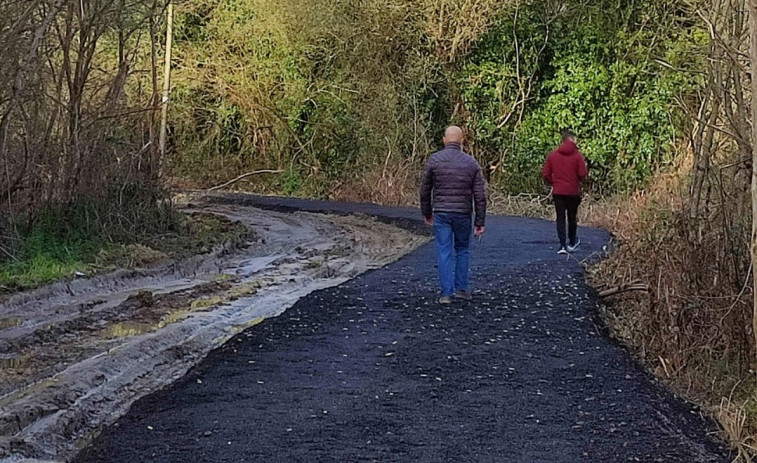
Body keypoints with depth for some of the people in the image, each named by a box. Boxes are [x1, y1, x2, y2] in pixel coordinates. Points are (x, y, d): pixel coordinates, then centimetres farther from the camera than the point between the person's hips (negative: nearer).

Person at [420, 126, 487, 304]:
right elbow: (480, 195, -2)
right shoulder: (471, 163, -1)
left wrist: (427, 213, 14)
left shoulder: (434, 160, -4)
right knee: (462, 249, 18)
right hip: (463, 214, 1)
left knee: (444, 252, 2)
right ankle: (461, 288, 15)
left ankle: (446, 293, 1)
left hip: (441, 214, -1)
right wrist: (480, 222, 3)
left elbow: (425, 190, 1)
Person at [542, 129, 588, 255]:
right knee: (572, 217, 15)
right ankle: (572, 243, 29)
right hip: (573, 191, -1)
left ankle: (562, 245, -5)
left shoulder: (552, 155, 0)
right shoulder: (577, 155, -9)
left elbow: (545, 174, -1)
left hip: (557, 192, 1)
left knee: (560, 218, 4)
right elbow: (582, 174, -13)